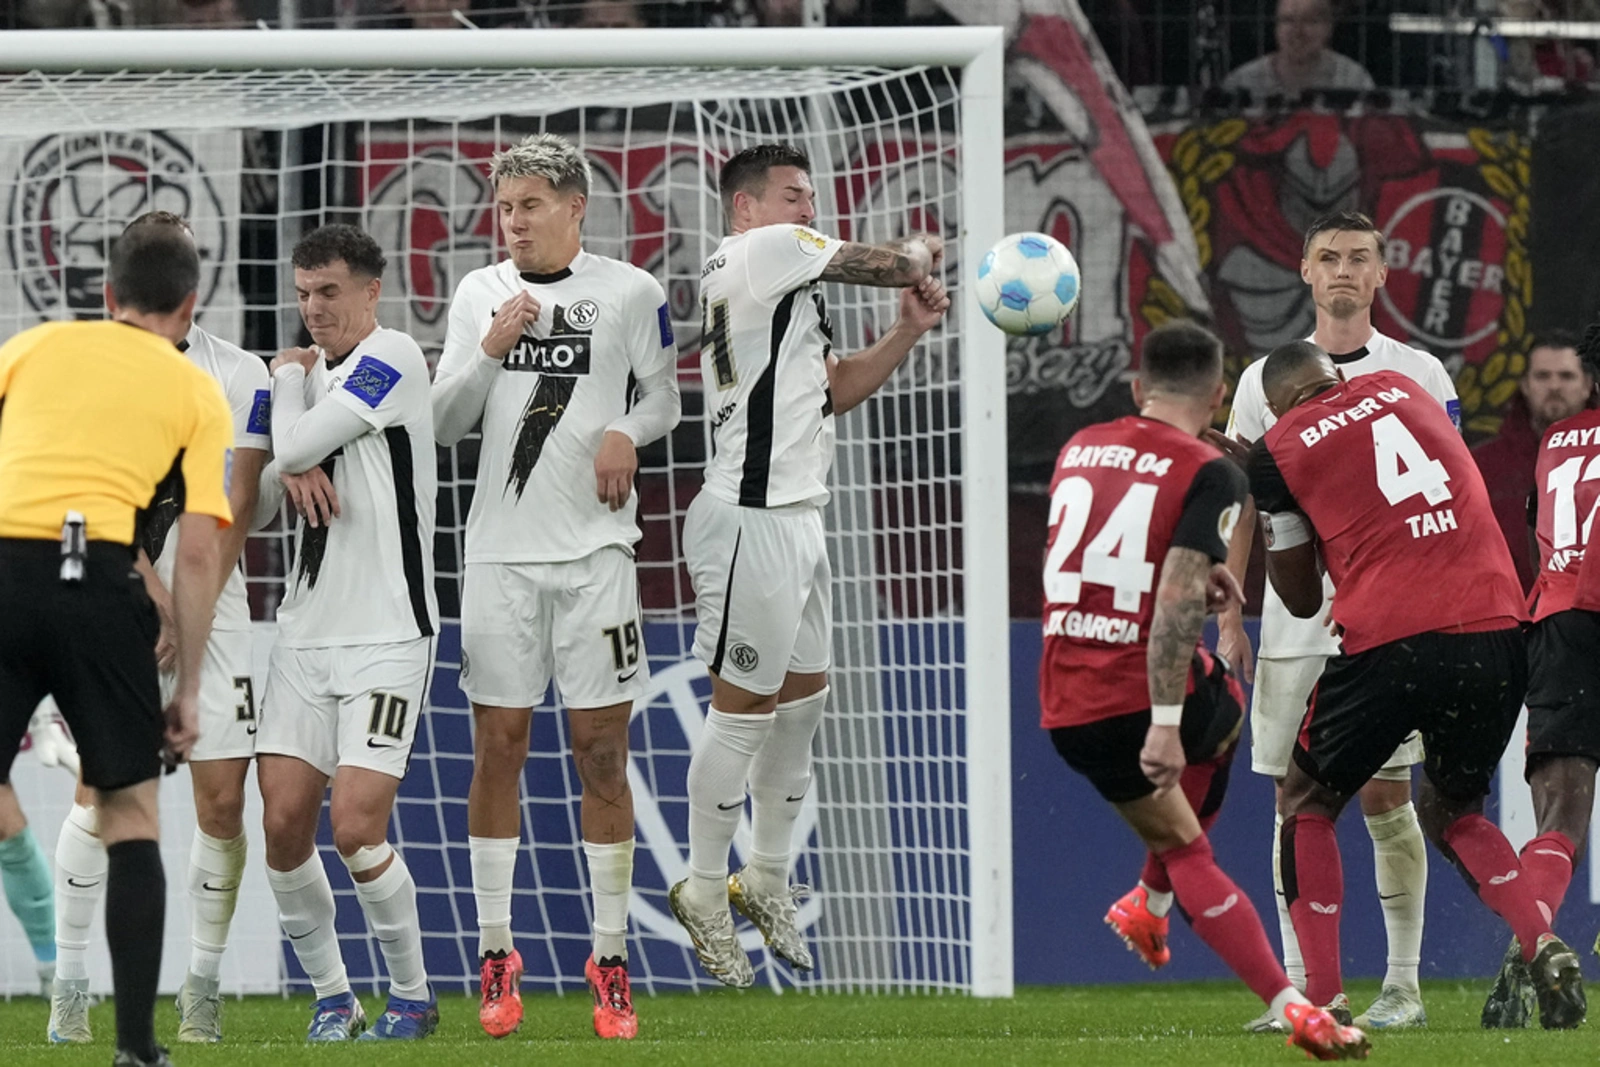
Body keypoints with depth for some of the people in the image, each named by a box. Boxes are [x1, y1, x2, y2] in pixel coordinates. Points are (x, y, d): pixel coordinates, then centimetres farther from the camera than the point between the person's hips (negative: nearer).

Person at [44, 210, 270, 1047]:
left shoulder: (239, 375, 3)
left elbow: (234, 508, -1)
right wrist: (157, 593, -15)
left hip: (211, 602, 1)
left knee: (222, 796, -4)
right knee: (101, 786, -8)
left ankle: (203, 987, 8)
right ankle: (70, 986, -1)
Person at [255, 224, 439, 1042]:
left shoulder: (393, 356, -11)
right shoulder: (323, 373, 13)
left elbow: (295, 447, -15)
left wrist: (289, 376, 3)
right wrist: (296, 472, -10)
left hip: (386, 636, -7)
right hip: (306, 631, 7)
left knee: (356, 829, -12)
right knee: (284, 823, -2)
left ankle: (413, 996, 7)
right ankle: (331, 997, 12)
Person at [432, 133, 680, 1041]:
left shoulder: (630, 292, 0)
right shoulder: (480, 293, 7)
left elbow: (664, 394, 11)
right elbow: (444, 422, 5)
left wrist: (627, 431, -10)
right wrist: (491, 349, -10)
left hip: (595, 548, -2)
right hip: (501, 550, 2)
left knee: (602, 752, -1)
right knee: (499, 746, 2)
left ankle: (611, 962, 5)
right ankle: (497, 957, 9)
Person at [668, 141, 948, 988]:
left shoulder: (771, 282, 20)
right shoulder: (770, 250, -10)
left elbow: (830, 391, 22)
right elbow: (894, 265, -8)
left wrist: (907, 332, 12)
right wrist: (920, 250, 15)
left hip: (793, 519, 11)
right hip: (753, 525, -11)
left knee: (802, 698, 15)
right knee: (743, 708, -4)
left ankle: (766, 878, 25)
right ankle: (704, 891, 4)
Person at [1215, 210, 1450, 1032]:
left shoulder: (1419, 376, 3)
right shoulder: (1266, 380, 9)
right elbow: (1241, 509, 11)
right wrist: (1229, 622, 5)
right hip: (1290, 620, 2)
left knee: (1386, 795, -4)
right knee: (1294, 801, 1)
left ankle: (1404, 983, 2)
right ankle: (1302, 985, 6)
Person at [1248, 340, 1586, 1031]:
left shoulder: (1281, 450, 6)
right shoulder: (1401, 390, 19)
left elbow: (1302, 599, 13)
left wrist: (1263, 509, 28)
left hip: (1389, 643, -4)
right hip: (1497, 631, 4)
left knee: (1307, 802, 18)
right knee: (1452, 808, 25)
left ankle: (1322, 997, 7)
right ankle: (1544, 948, 1)